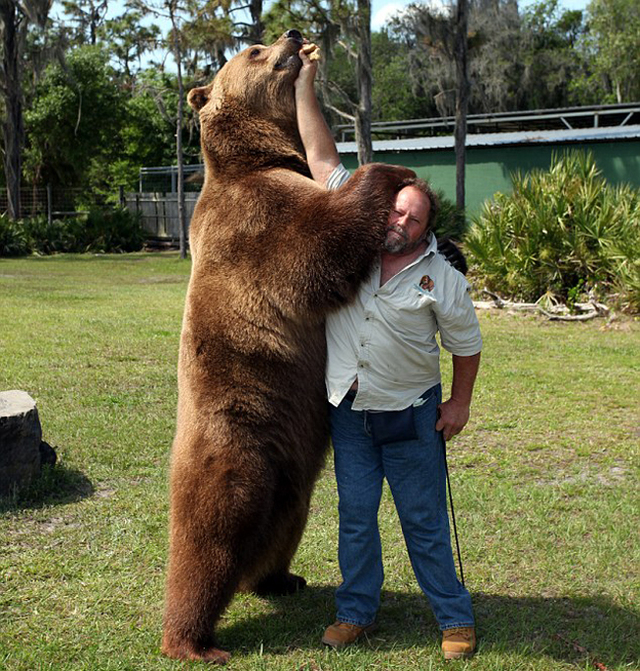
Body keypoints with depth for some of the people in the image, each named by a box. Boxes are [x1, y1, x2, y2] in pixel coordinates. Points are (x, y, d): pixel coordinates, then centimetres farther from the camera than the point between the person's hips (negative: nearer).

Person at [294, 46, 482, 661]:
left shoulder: (443, 280, -10)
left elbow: (466, 345, 4)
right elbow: (323, 159, -4)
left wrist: (459, 404, 2)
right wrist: (304, 83, -3)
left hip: (410, 415, -2)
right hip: (347, 410, 2)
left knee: (424, 521, 6)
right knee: (355, 515, 11)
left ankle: (455, 617, 21)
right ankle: (357, 611, 26)